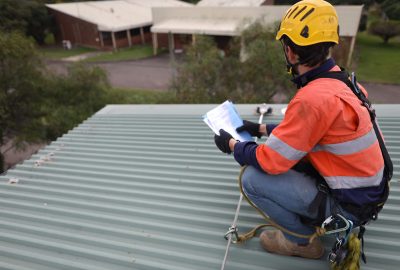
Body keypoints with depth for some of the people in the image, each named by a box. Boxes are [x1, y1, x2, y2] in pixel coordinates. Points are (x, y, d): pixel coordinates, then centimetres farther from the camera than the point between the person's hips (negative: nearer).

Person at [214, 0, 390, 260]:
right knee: (285, 150, 14)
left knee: (253, 179, -13)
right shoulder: (340, 79, -2)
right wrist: (262, 129, 13)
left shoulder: (314, 98, -30)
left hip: (347, 203, -8)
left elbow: (270, 162, -23)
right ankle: (312, 218, 17)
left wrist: (232, 145, -6)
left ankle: (302, 239, 7)